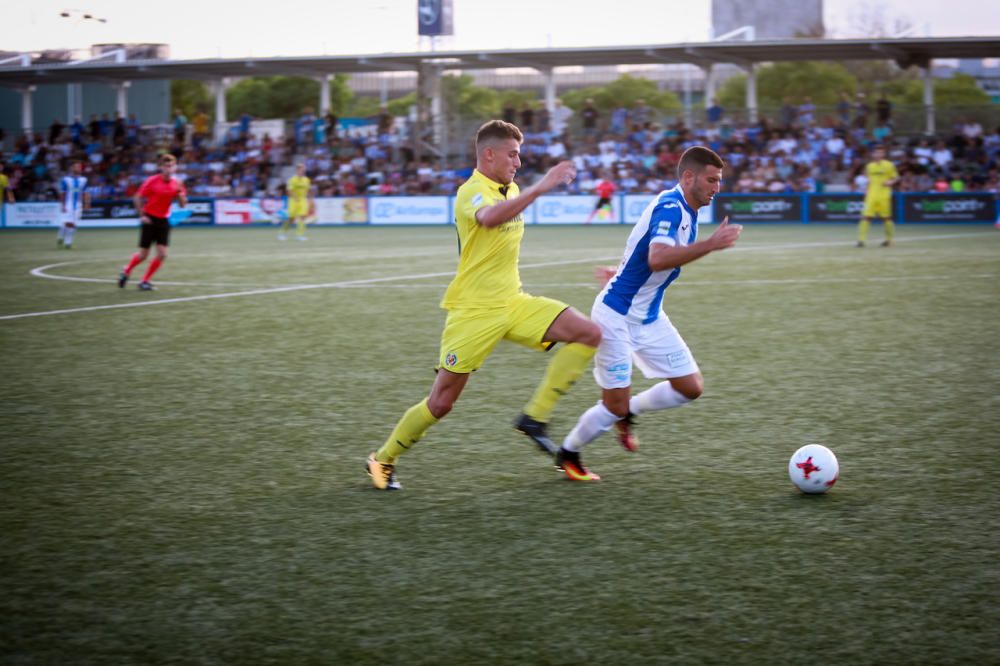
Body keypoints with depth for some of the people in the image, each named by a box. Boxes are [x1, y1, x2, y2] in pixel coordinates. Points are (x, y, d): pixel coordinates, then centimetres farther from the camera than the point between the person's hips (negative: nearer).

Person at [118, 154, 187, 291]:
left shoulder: (176, 184, -1)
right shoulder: (152, 181, -11)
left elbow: (182, 204, 1)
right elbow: (138, 198, -5)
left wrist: (180, 193, -17)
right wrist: (142, 215, -11)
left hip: (163, 220, 4)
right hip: (150, 219, -4)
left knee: (162, 254, -7)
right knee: (143, 254, 0)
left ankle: (145, 281, 8)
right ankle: (126, 271, 28)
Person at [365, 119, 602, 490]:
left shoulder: (510, 190, 10)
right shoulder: (471, 192, -16)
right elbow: (489, 218, -42)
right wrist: (540, 188, -45)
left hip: (512, 303, 7)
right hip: (474, 310, -7)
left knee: (588, 334, -9)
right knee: (440, 404, -5)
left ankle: (534, 418, -5)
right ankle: (383, 461, 17)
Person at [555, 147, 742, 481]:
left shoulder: (684, 210, 6)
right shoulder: (669, 206, -23)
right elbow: (657, 259, -41)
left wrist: (620, 272, 34)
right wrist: (711, 244, -41)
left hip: (649, 318, 9)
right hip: (616, 317, -9)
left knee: (691, 387, 3)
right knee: (615, 405, -3)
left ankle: (628, 412, 25)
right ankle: (567, 454, 21)